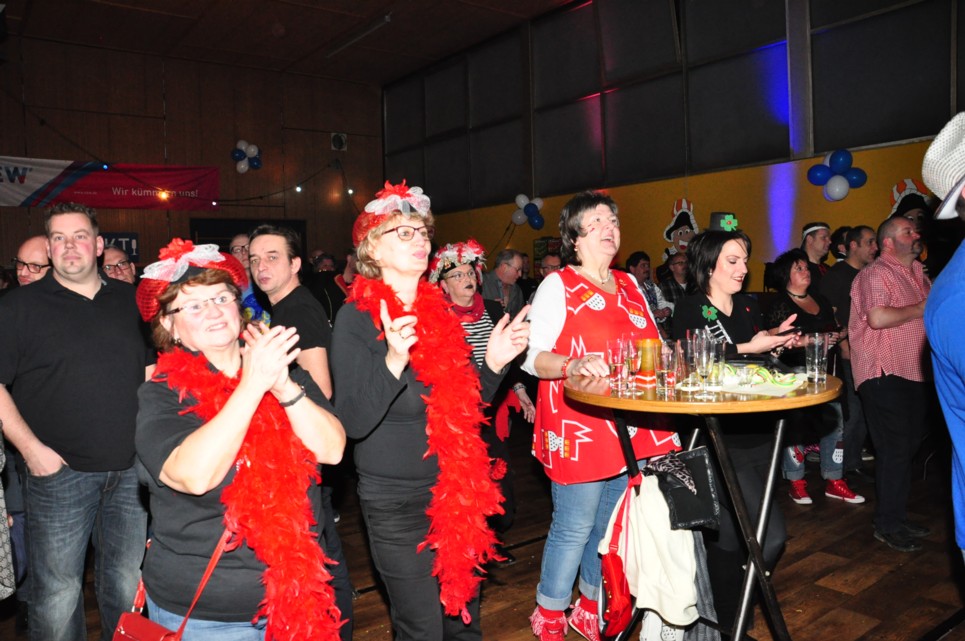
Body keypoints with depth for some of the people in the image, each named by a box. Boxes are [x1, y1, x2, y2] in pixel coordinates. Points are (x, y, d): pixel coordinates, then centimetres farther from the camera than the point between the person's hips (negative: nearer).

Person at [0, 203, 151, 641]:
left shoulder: (129, 300, 9)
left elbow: (152, 369, 15)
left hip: (131, 470, 3)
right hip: (58, 473, -3)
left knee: (127, 586, 16)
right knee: (57, 596, 7)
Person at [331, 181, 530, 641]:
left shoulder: (438, 311, 6)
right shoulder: (357, 318, -12)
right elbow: (353, 422, -20)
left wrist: (494, 362, -5)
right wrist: (393, 360, -34)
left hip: (457, 493, 6)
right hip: (397, 502, -6)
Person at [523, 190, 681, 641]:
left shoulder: (630, 286, 15)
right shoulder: (558, 286, -5)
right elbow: (533, 357, -13)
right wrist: (575, 365, -30)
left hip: (633, 430, 7)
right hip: (579, 431, -6)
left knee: (610, 527, 16)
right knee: (574, 528, 0)